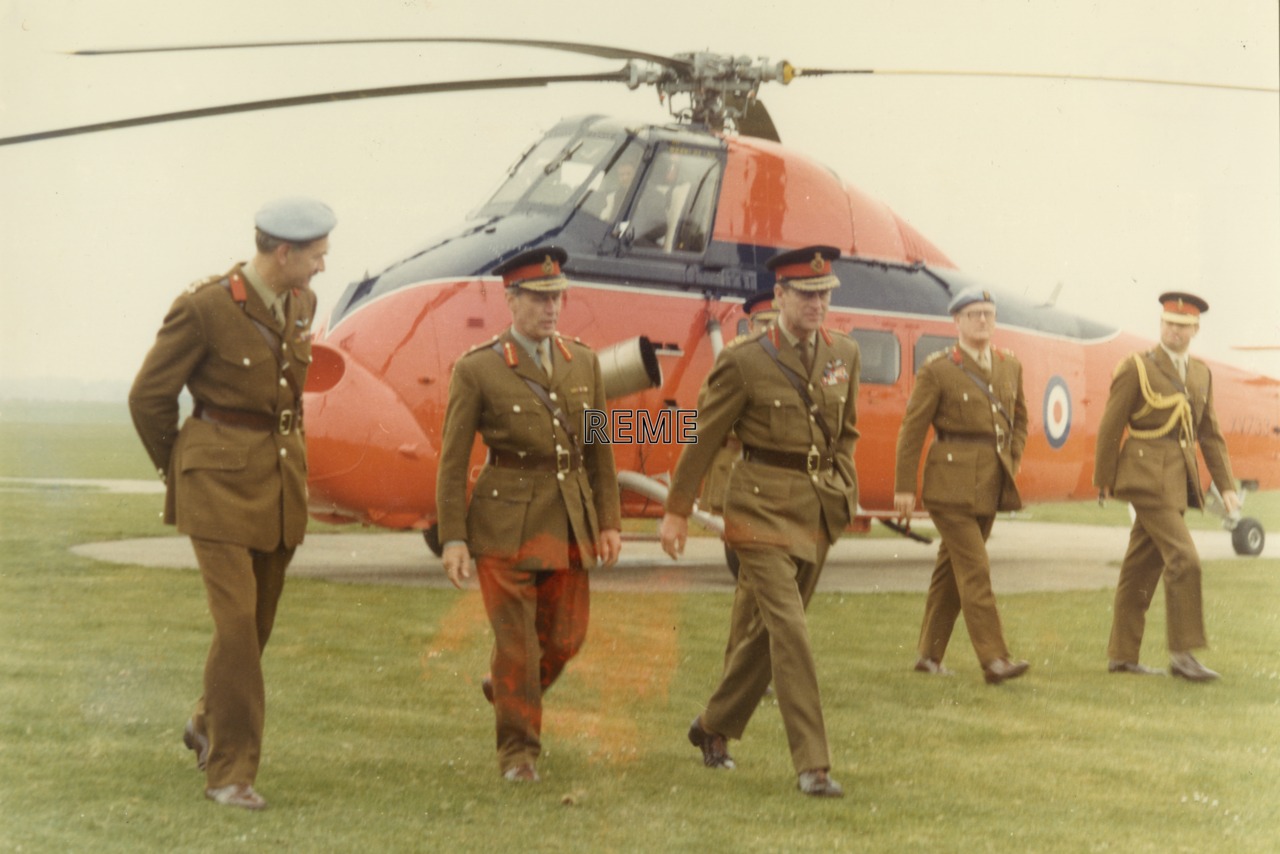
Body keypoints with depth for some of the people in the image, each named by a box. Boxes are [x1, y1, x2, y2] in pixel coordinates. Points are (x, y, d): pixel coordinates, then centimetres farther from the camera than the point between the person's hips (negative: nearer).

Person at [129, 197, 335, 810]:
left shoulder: (300, 303, 5)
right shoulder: (204, 308, -17)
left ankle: (209, 724, 39)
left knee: (258, 620, 14)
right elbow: (149, 396, -7)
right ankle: (229, 771, -3)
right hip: (219, 483, -7)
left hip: (281, 480, 7)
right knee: (236, 622, -12)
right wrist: (176, 470, 6)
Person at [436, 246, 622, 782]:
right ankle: (518, 749, 14)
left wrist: (609, 522, 5)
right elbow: (452, 460, -6)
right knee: (516, 642, -2)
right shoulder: (476, 370, -7)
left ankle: (504, 691, 38)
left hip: (570, 523, 4)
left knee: (564, 638, 9)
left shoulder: (583, 364, 6)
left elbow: (599, 449, 10)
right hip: (504, 521, -4)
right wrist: (453, 539, -10)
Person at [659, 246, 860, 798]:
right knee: (789, 630, -12)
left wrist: (845, 491, 10)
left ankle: (714, 727, 33)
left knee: (764, 628, 14)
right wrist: (677, 511, 0)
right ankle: (812, 764, -10)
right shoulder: (743, 362, -10)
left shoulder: (844, 355, 6)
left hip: (819, 512, 6)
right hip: (762, 509, -6)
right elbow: (704, 438, -2)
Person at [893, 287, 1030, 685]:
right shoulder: (937, 369, -6)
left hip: (991, 485, 6)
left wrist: (1012, 462, 9)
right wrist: (904, 487, -7)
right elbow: (913, 428, -6)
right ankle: (993, 659, -13)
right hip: (952, 483, -6)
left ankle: (929, 655, 20)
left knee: (952, 569, 12)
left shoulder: (1010, 366, 11)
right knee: (975, 570, -11)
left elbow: (1019, 418, 23)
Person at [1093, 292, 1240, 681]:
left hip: (1179, 481, 6)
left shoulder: (1201, 374, 13)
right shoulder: (1135, 368, -7)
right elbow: (1110, 427, -4)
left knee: (1142, 568, 10)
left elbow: (1210, 434, 15)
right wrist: (1104, 481, -1)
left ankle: (1122, 655, 15)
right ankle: (1182, 652, -10)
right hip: (1148, 478, -6)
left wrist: (1226, 485, 8)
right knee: (1184, 560, -15)